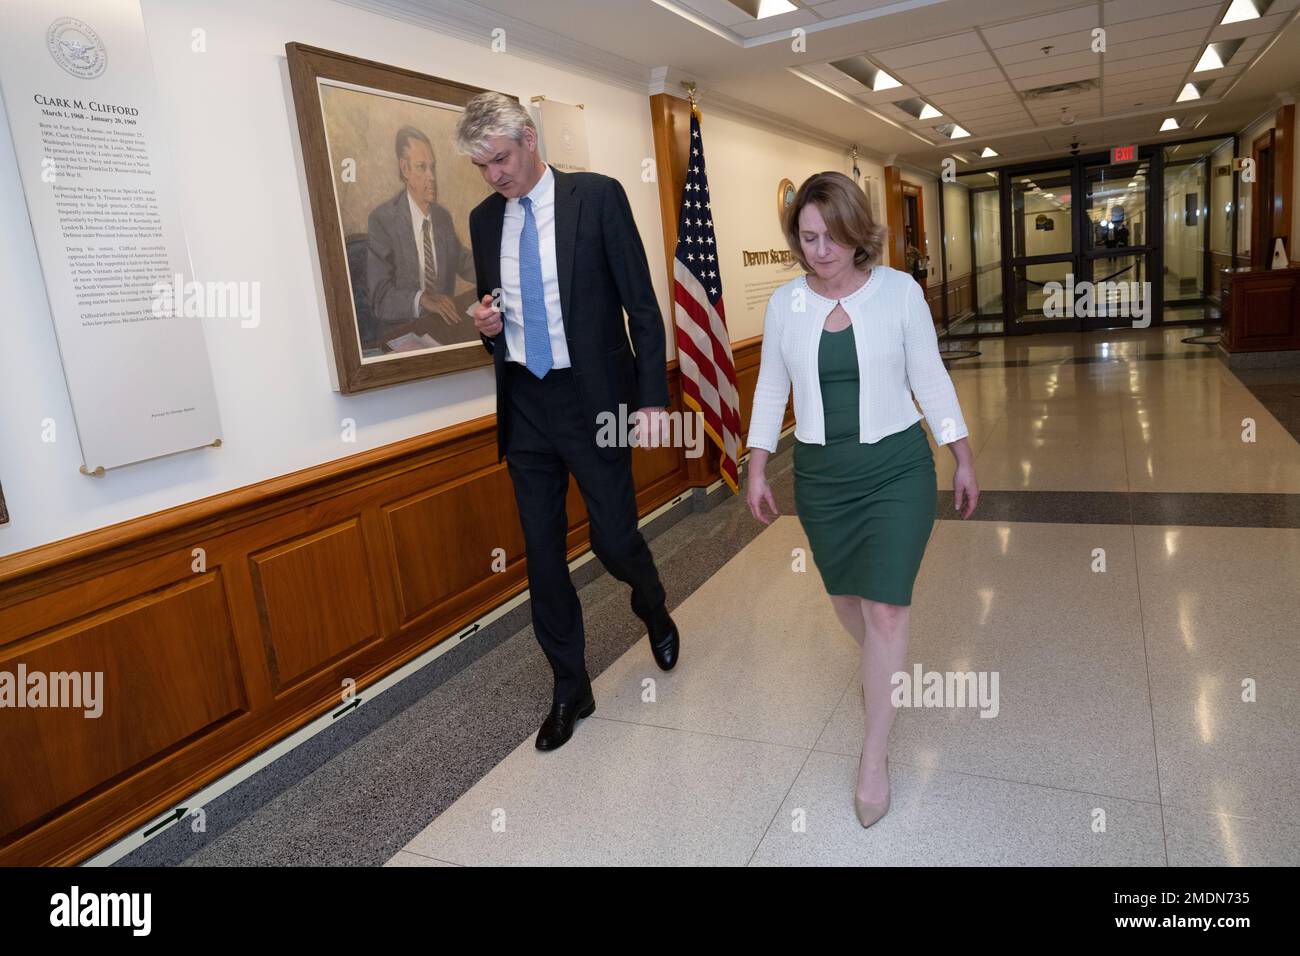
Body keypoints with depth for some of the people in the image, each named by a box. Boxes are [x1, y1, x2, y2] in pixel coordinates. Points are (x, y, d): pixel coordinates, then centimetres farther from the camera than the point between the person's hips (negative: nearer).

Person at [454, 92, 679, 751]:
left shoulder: (597, 196, -5)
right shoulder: (484, 219, 10)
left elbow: (640, 301, -6)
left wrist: (652, 395, -11)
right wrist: (487, 325, -4)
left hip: (592, 398, -4)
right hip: (524, 405, 5)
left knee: (614, 539, 0)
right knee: (541, 554, 8)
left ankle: (652, 606, 38)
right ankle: (569, 689, 25)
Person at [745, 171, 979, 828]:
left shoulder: (900, 291, -8)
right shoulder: (784, 302, -1)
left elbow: (930, 378, -1)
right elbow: (771, 388, 6)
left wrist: (963, 461, 2)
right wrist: (757, 470, 5)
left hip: (897, 470, -3)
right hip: (820, 476, 3)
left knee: (885, 607, -5)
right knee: (844, 593, 16)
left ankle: (875, 752, 12)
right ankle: (882, 668, 50)